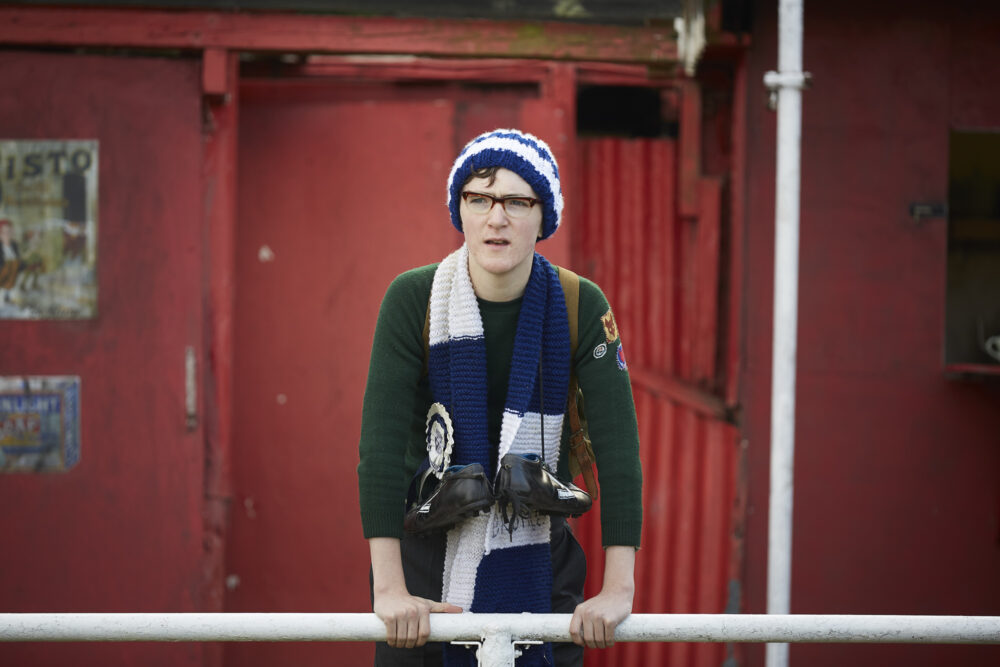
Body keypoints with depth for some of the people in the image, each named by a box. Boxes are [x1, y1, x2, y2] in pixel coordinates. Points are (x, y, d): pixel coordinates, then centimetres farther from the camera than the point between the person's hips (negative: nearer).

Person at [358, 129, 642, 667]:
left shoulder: (580, 307, -8)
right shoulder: (413, 299, -11)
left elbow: (617, 445, -13)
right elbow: (381, 441, -17)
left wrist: (618, 587, -22)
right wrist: (389, 588, -26)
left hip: (538, 557, 1)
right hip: (428, 554, -1)